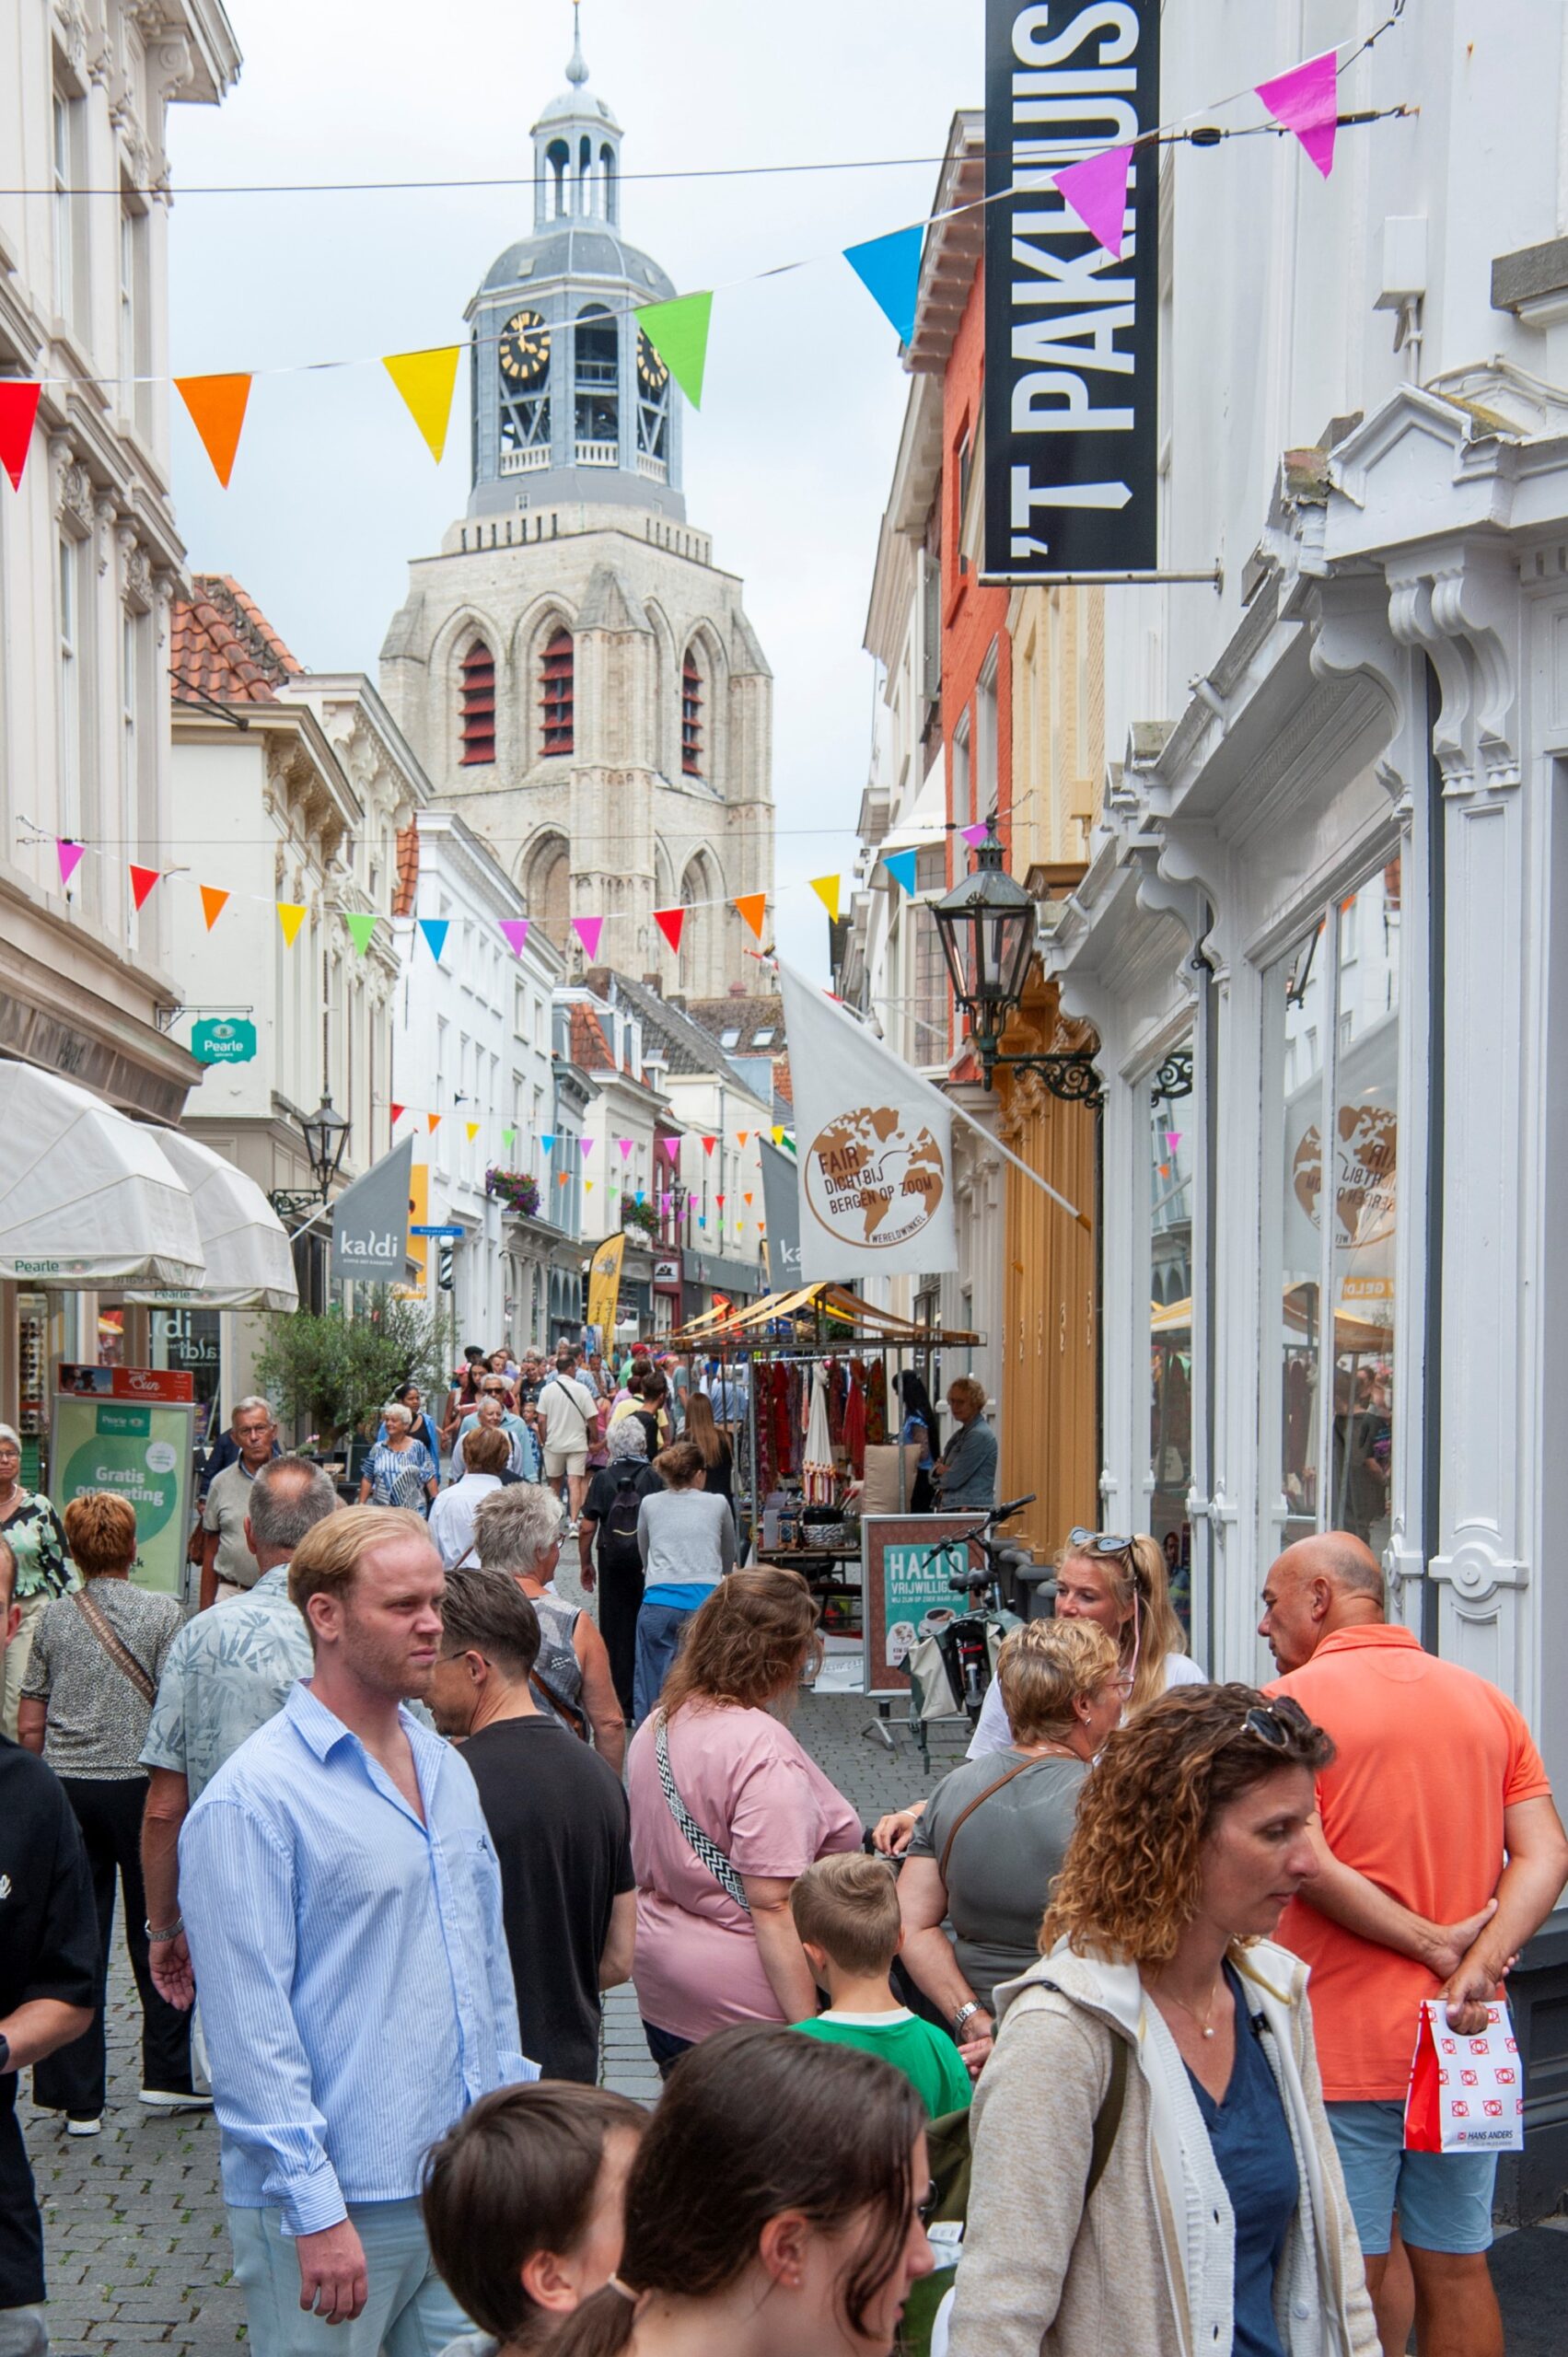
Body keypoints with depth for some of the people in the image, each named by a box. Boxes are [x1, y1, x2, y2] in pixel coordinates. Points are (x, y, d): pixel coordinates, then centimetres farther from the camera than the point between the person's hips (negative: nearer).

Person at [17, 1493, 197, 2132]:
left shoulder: (55, 1617, 3)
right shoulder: (163, 1613, -7)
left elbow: (29, 1725, 6)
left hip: (66, 1789, 3)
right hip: (140, 1784, -3)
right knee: (157, 1929, 11)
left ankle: (77, 2097, 10)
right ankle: (168, 2074, 16)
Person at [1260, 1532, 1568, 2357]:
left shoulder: (1293, 1701, -8)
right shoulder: (1486, 1700, 8)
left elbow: (1305, 1862, -19)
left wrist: (1431, 1944, -12)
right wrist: (1475, 1968, -11)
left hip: (1343, 2051, -5)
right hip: (1461, 2044, 5)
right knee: (1456, 2269, 14)